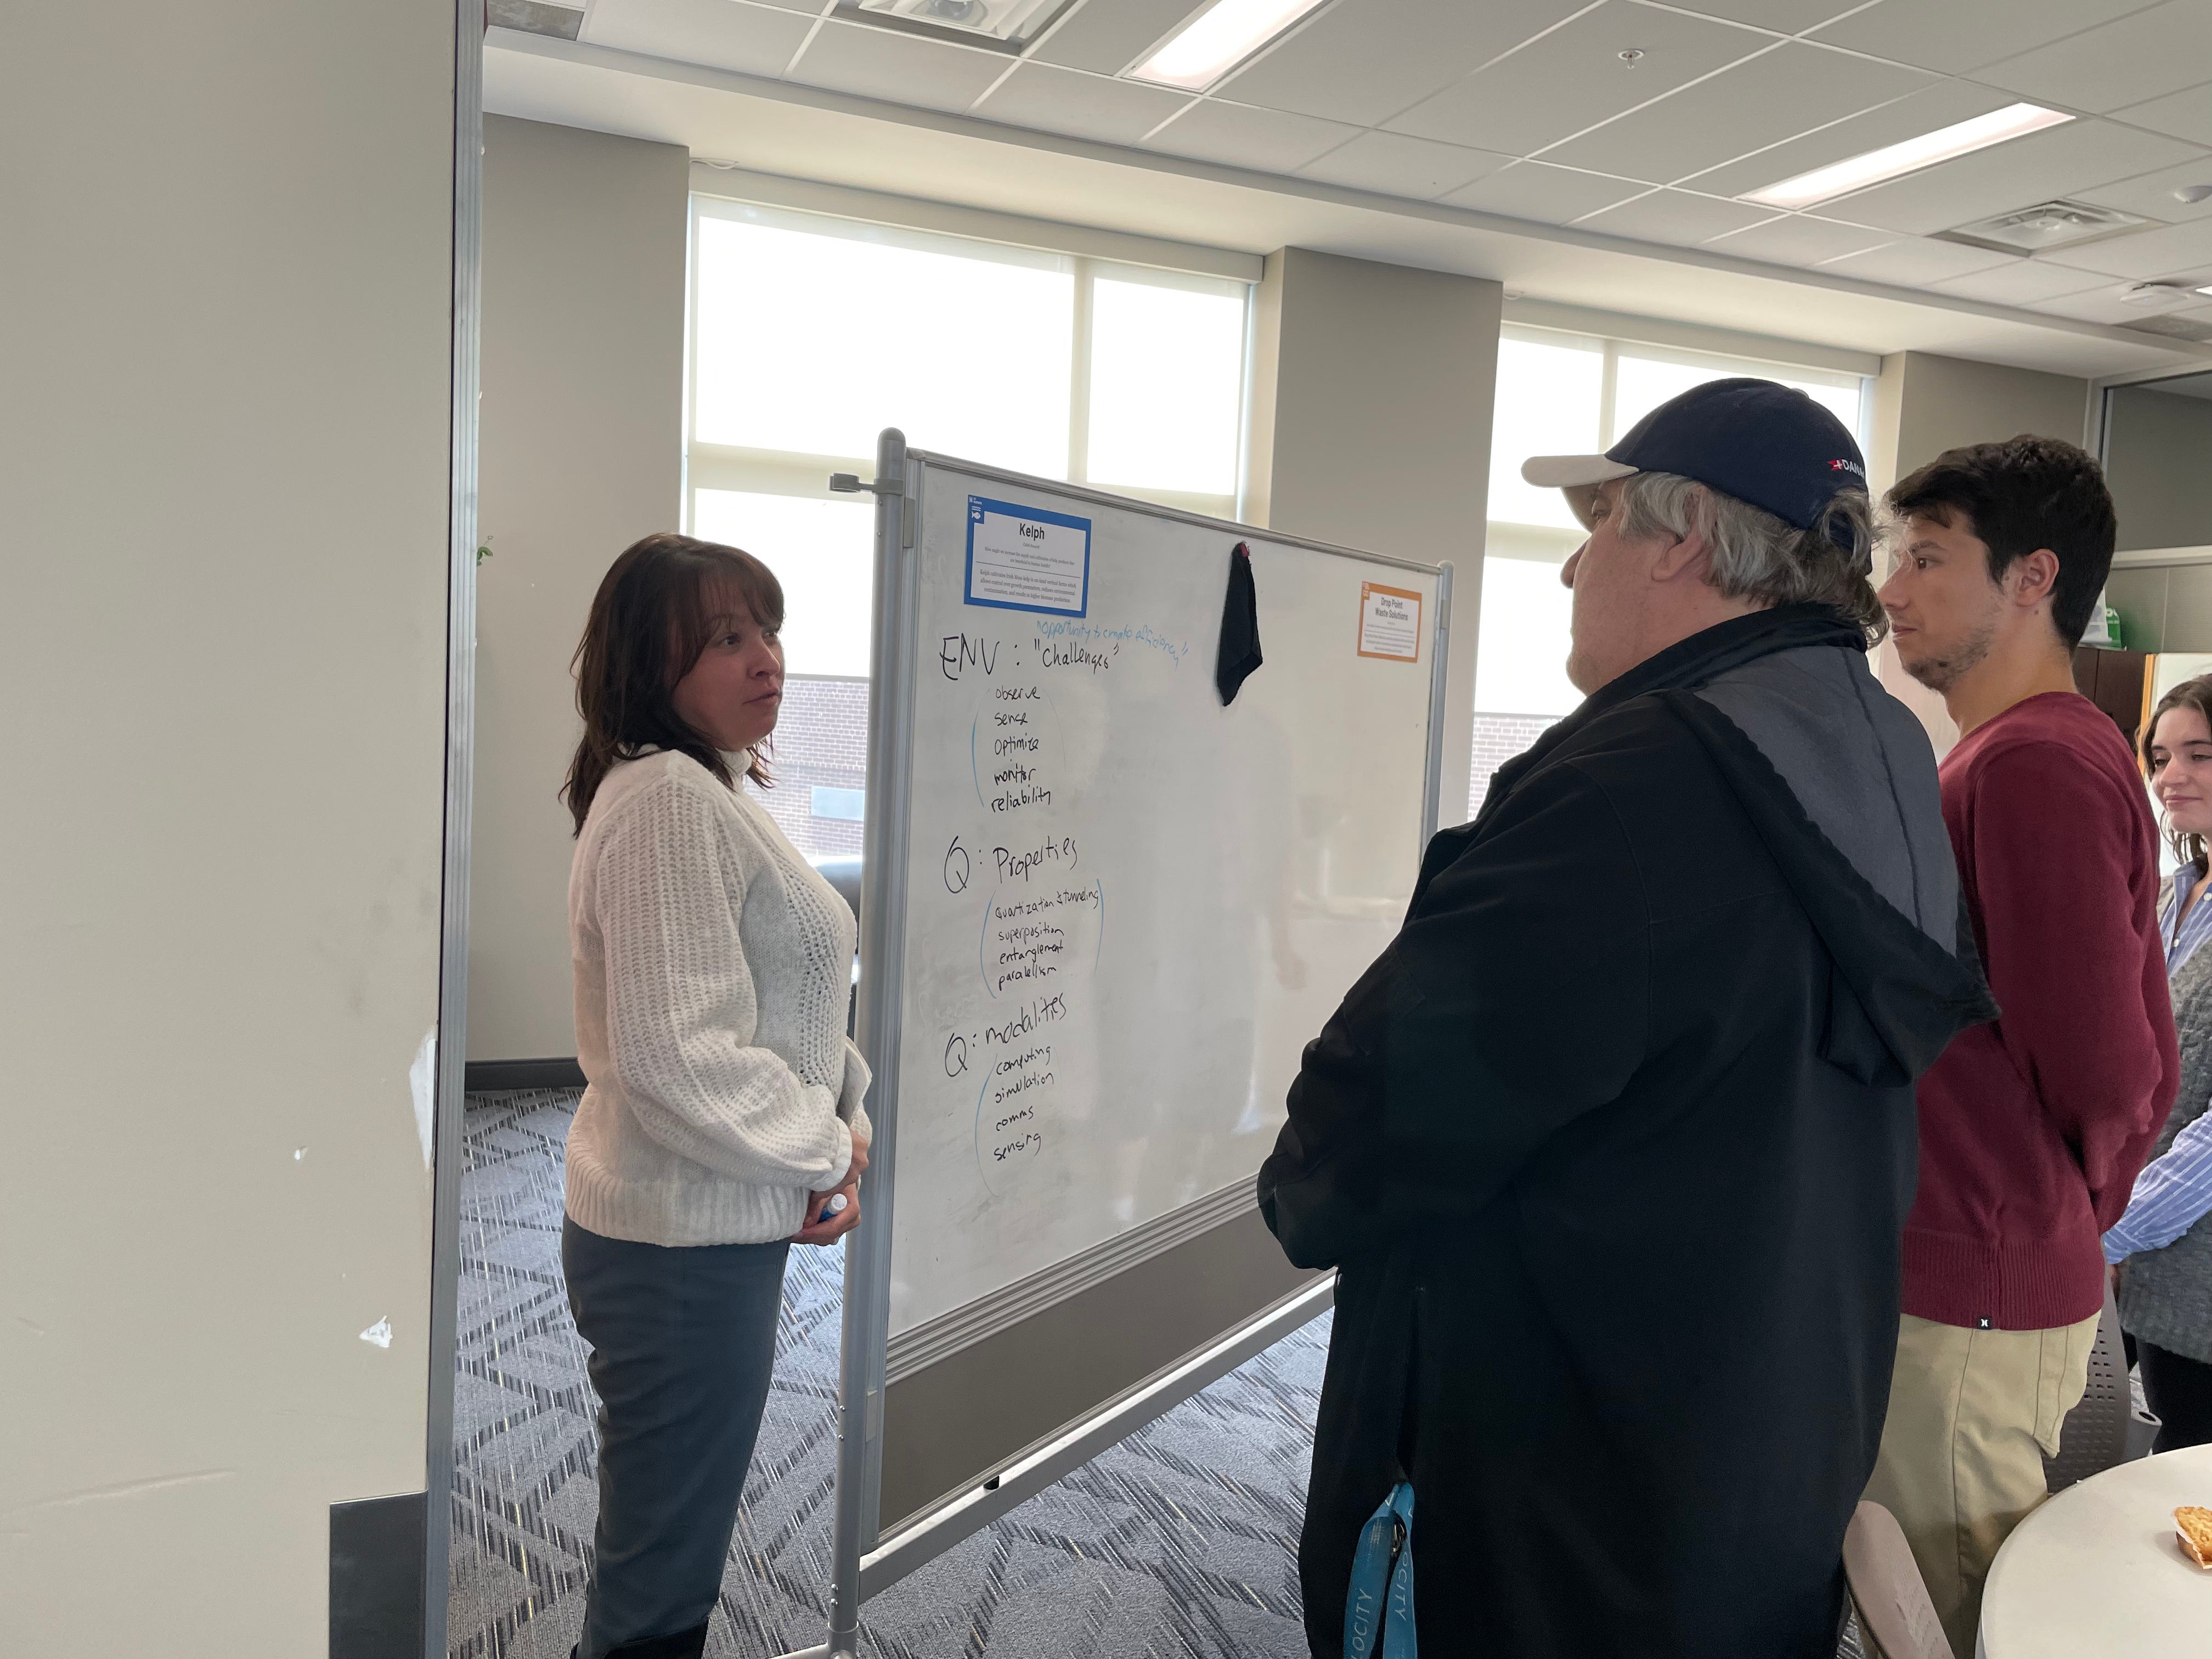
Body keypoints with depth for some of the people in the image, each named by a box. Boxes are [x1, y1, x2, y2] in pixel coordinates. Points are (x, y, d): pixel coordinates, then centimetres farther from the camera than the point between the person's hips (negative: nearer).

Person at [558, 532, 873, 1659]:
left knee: (662, 1557, 26)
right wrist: (821, 1154, -13)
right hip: (685, 1242, -10)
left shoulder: (712, 788, 12)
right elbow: (676, 1056, -27)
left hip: (713, 1228, 10)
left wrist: (836, 1124, 4)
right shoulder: (669, 803, -21)